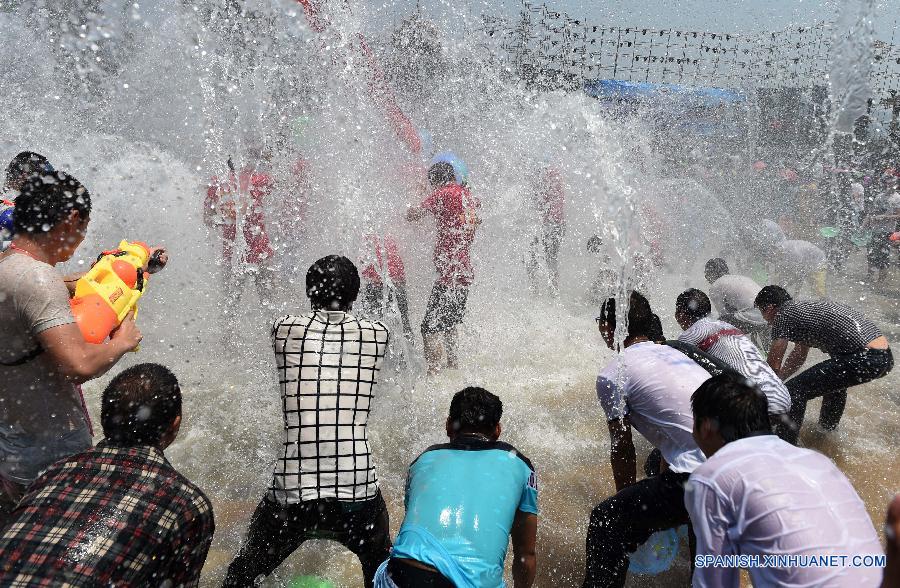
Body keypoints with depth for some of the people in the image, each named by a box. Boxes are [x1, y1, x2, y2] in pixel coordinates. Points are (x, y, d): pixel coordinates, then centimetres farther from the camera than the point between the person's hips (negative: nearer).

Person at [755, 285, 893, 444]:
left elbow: (773, 365, 0)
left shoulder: (784, 314, -2)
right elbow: (798, 356, 34)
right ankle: (828, 428, 53)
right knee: (834, 378, 38)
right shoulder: (804, 307, 25)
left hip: (864, 358, -10)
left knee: (794, 392, -7)